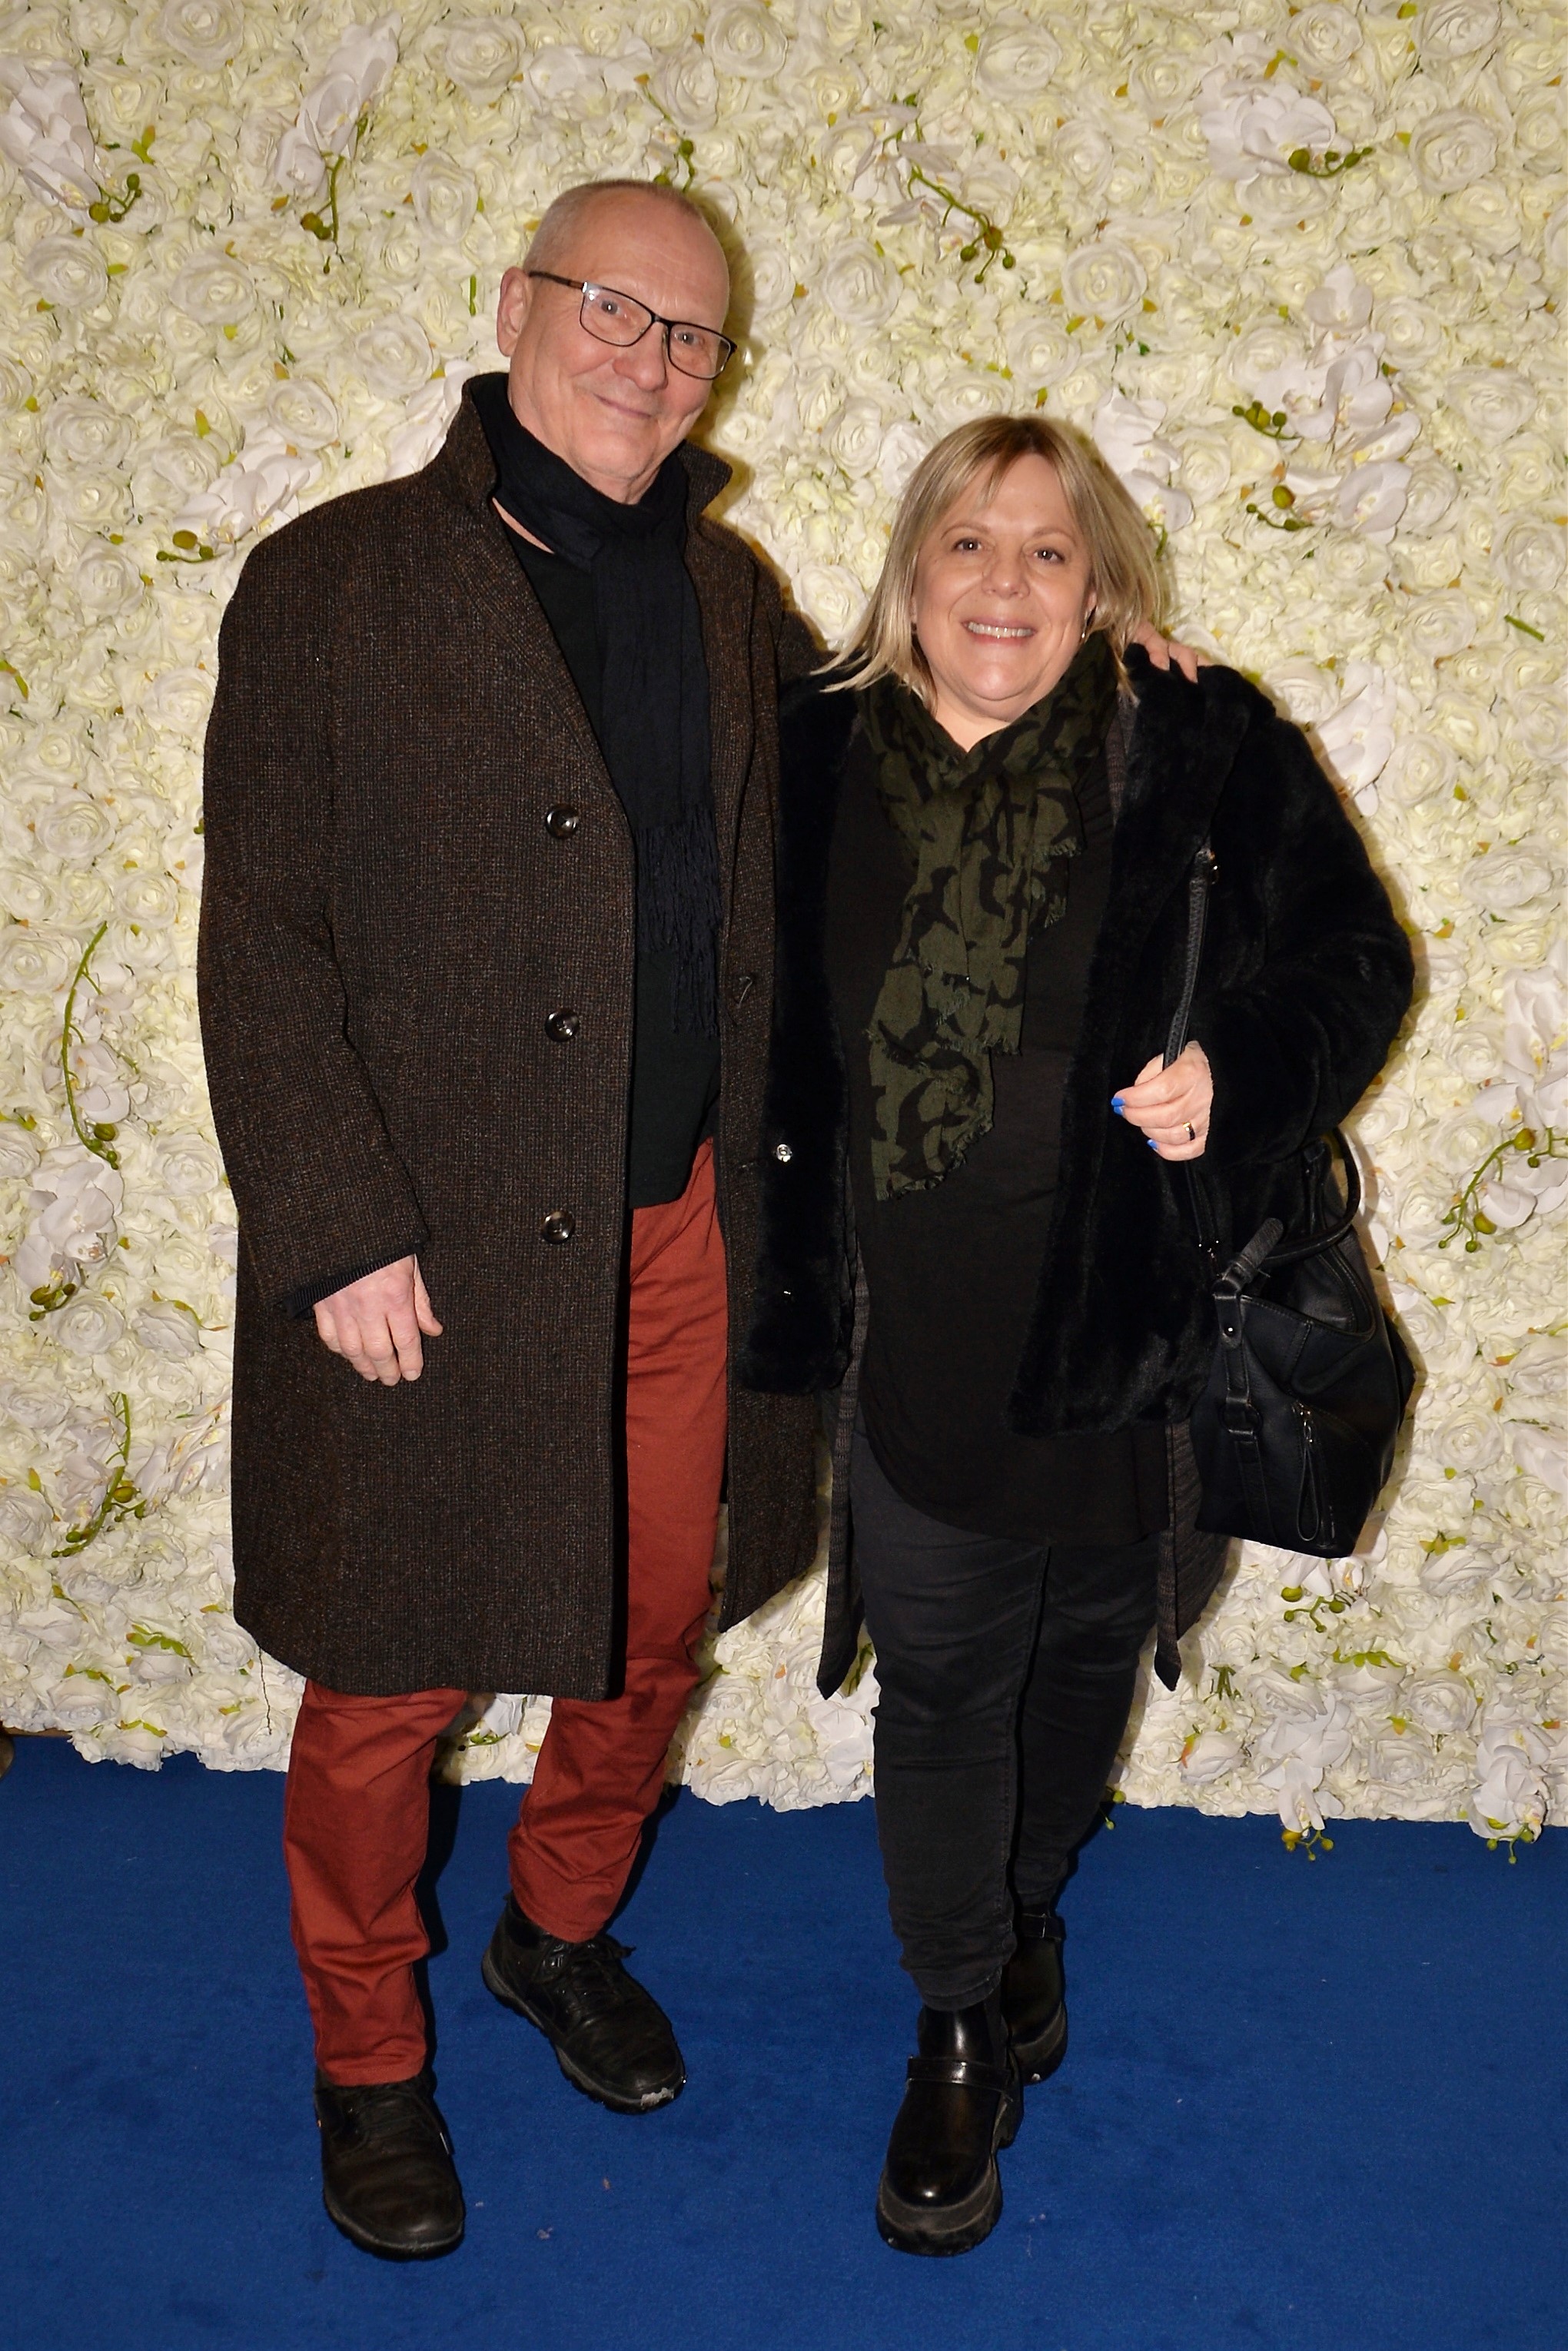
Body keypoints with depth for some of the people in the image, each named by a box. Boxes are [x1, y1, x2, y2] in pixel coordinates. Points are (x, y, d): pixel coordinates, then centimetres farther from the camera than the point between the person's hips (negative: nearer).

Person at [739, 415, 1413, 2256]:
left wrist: (1236, 1077, -19)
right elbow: (755, 1024, 12)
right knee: (940, 1678, 7)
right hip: (915, 1339, 1)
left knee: (1087, 1644, 19)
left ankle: (1025, 1899, 49)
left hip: (1131, 1326, 0)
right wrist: (785, 1256, 4)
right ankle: (966, 2029, 29)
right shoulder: (813, 759, 0)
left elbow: (1353, 961, 0)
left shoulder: (1203, 757, -6)